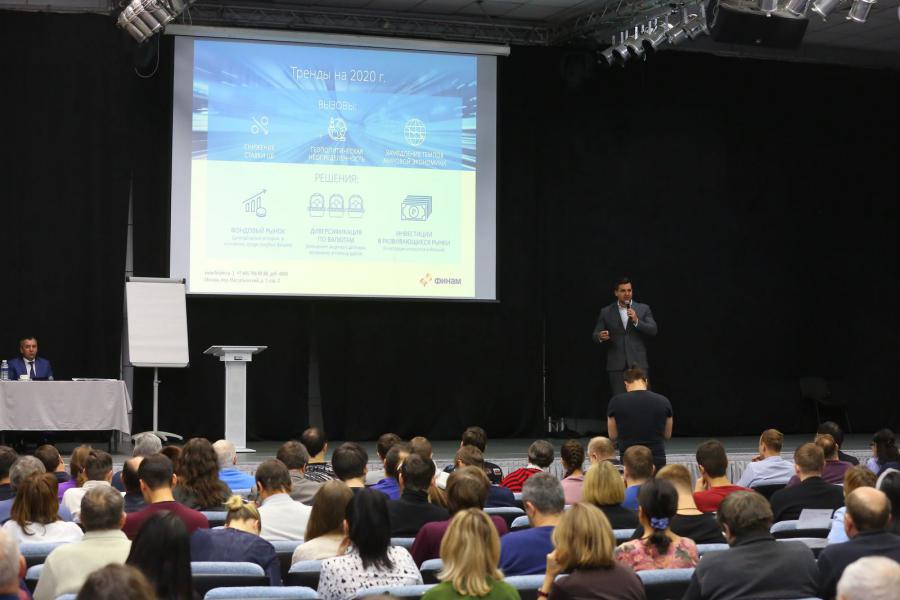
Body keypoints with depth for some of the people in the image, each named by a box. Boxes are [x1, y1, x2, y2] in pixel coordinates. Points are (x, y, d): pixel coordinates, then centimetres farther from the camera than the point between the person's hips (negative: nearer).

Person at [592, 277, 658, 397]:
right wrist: (600, 337, -19)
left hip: (638, 363, 0)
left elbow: (653, 330, -3)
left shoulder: (644, 309, 6)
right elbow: (596, 335, 5)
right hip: (616, 365, 0)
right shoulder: (606, 312, 7)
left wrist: (636, 321, -18)